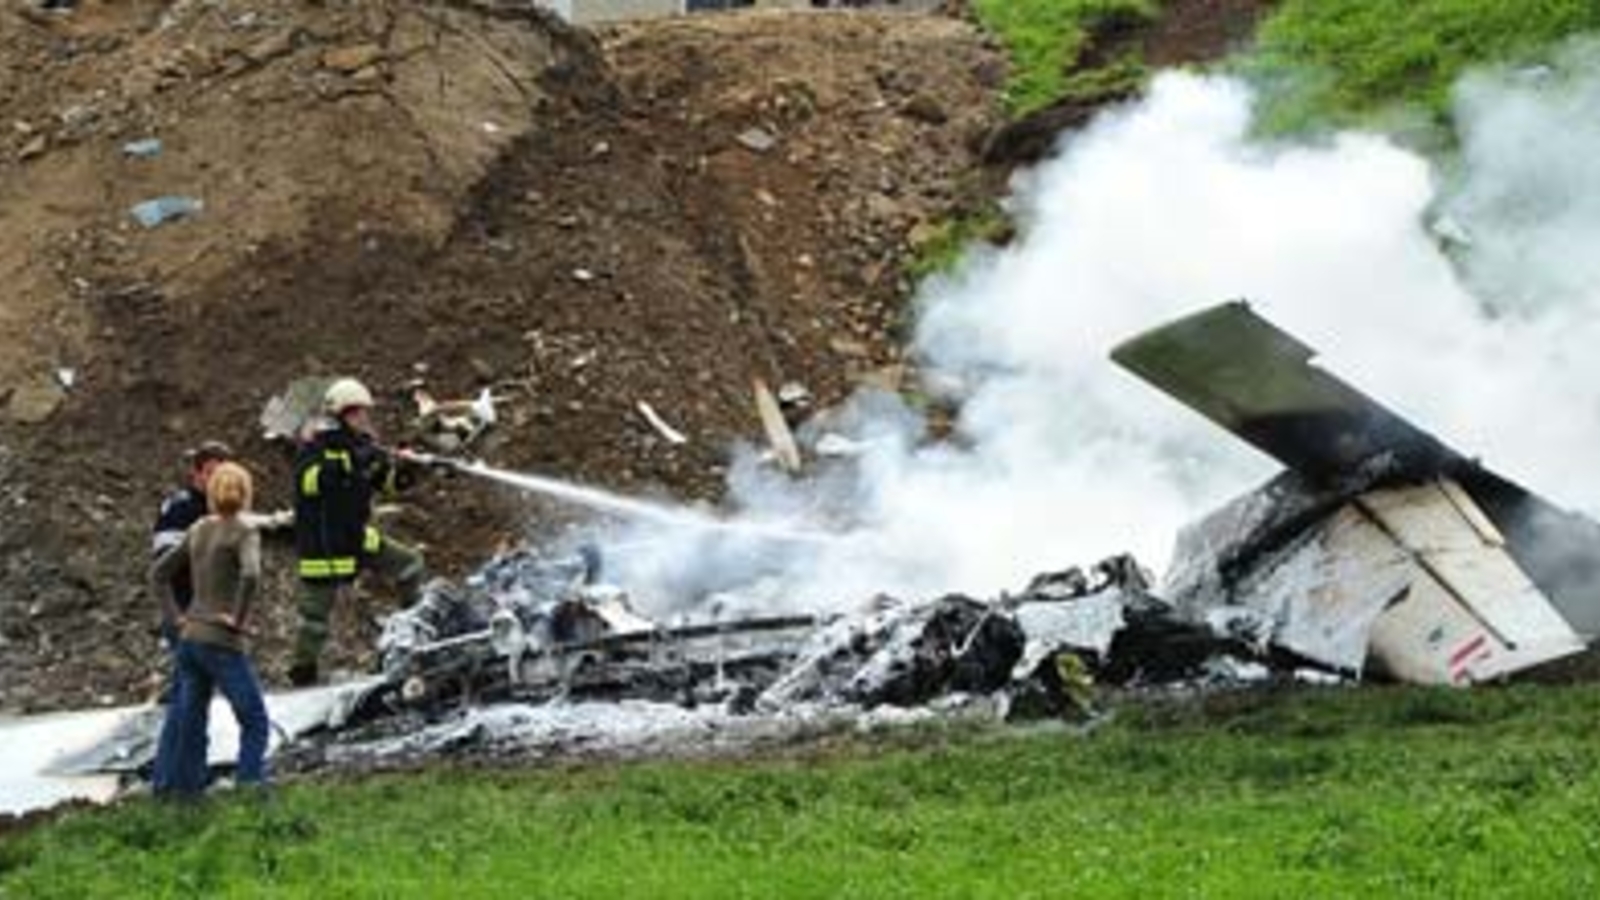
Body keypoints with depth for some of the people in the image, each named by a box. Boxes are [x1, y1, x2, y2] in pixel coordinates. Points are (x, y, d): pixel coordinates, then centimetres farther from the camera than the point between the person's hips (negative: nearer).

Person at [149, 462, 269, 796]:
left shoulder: (198, 531, 10)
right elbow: (251, 576, -28)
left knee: (187, 722, 12)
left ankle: (169, 793, 15)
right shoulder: (243, 533, -9)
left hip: (190, 640, 7)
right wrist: (239, 618, -17)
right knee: (254, 721, 3)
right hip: (222, 644, -7)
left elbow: (159, 574, 16)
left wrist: (177, 616, 12)